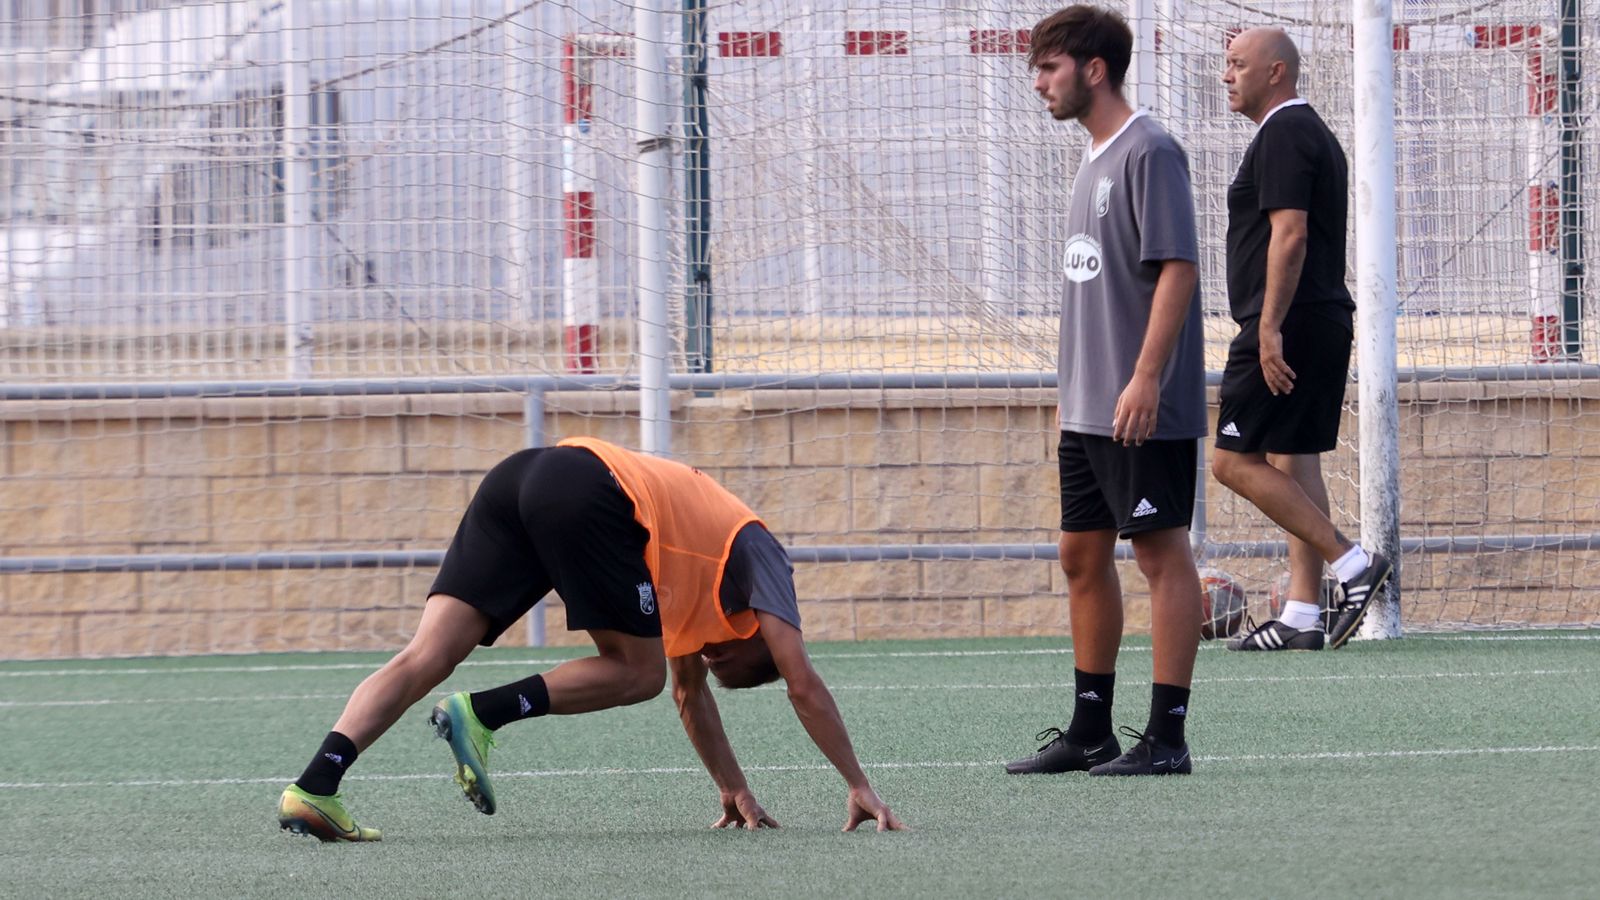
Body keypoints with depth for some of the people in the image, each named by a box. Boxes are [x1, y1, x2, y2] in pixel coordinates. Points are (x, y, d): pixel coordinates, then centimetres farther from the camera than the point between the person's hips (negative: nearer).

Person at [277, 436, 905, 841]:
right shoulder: (758, 554, 19)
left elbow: (691, 694, 45)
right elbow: (803, 685, 13)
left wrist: (734, 790, 45)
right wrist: (860, 787, 16)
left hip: (523, 478, 8)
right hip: (587, 494, -8)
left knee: (426, 658, -3)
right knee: (638, 672, 7)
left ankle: (314, 786, -19)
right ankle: (485, 713, -9)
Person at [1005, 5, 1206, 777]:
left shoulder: (1149, 153, -11)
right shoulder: (1095, 161, 17)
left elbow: (1176, 268, -18)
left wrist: (1145, 378, -23)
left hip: (1145, 410, -10)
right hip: (1088, 409, 10)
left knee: (1161, 549, -6)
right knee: (1083, 554, 12)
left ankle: (1166, 735, -5)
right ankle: (1090, 731, 19)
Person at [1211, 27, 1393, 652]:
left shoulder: (1283, 136, -12)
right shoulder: (1313, 134, 20)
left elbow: (1289, 235, -21)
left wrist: (1270, 328, -24)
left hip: (1286, 328, -10)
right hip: (1324, 327, 10)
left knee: (1234, 460, -9)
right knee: (1293, 463, 9)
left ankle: (1353, 563, -13)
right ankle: (1302, 616, 6)